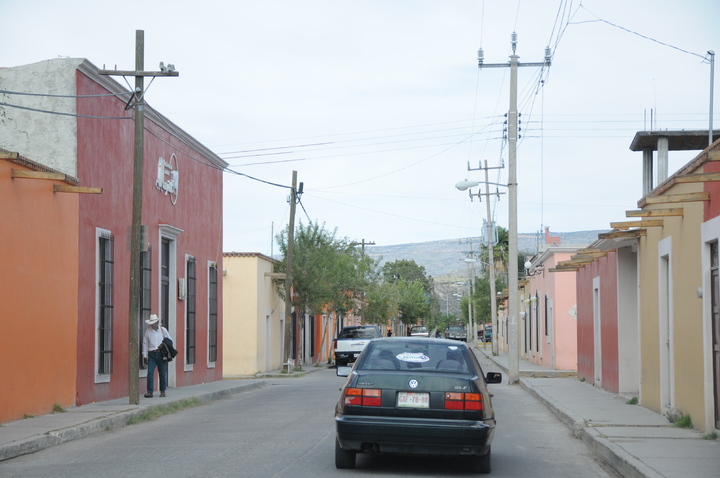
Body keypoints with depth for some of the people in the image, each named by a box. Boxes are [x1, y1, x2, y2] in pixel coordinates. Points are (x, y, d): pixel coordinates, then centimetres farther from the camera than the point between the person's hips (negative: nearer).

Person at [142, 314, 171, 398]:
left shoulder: (163, 330, 5)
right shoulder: (148, 331, 5)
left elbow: (170, 341, 11)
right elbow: (145, 343, 9)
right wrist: (144, 356, 6)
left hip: (161, 354, 0)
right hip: (151, 354, 0)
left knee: (162, 373, 5)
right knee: (150, 372, -11)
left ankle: (162, 391, 18)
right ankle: (149, 392, -10)